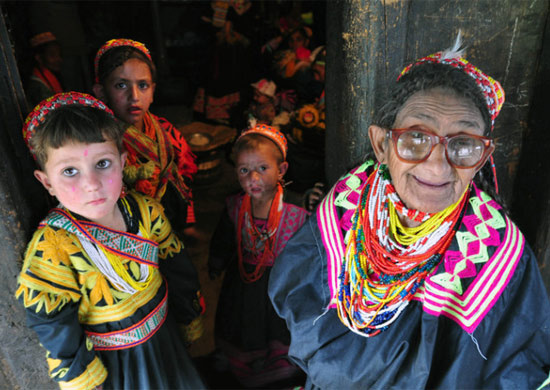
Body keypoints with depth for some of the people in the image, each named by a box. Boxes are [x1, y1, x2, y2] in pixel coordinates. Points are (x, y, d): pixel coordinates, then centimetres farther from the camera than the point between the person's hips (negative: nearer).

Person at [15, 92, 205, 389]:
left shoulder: (145, 210, -17)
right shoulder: (50, 250, -27)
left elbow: (177, 267, -3)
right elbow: (55, 329, -17)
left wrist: (190, 320, 7)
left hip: (165, 338, 4)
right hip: (112, 363, -3)